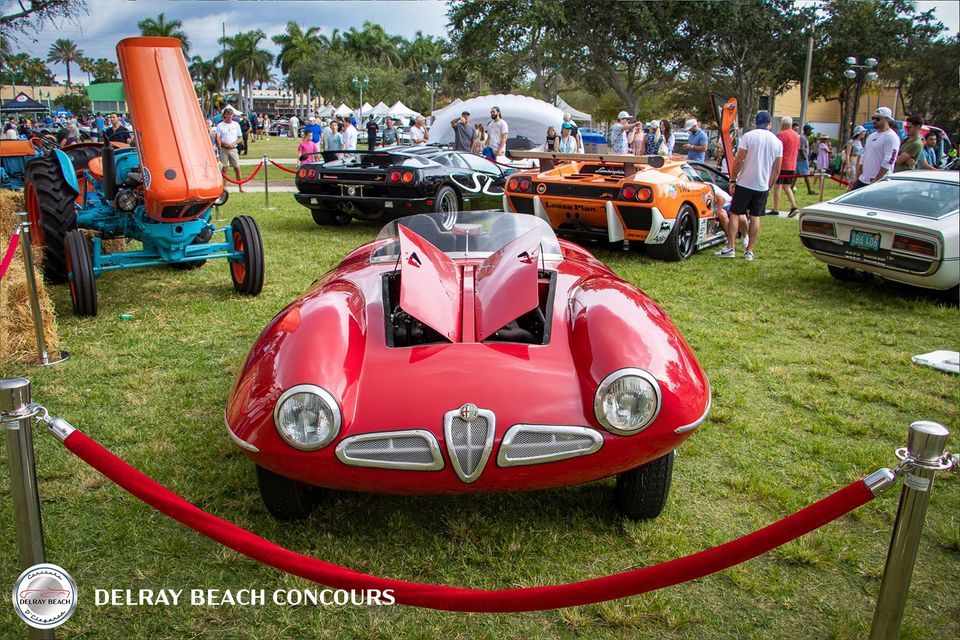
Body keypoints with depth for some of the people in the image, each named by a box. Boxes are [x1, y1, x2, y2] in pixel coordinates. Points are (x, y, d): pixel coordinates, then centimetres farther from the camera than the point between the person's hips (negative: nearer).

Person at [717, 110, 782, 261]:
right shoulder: (777, 142, 6)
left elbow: (738, 161, -9)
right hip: (763, 186, 4)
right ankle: (749, 251, 10)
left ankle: (729, 248, 0)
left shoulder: (748, 136, -7)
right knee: (755, 217, 9)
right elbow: (776, 170, 7)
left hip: (745, 183, -4)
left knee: (734, 214, 4)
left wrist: (732, 180, -1)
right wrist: (769, 186, 18)